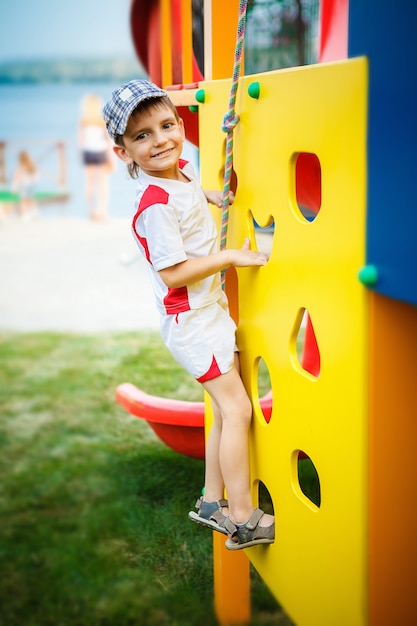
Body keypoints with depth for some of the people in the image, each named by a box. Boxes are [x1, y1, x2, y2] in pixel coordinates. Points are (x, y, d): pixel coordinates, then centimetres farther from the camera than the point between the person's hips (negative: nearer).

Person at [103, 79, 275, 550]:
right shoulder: (156, 205, -24)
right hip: (190, 320, -9)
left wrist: (208, 195, 15)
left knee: (227, 411, 14)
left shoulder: (181, 171, 3)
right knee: (237, 409, -7)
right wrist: (231, 257, -20)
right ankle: (243, 521, 3)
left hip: (210, 310, 9)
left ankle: (212, 503, 26)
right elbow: (174, 273, -26)